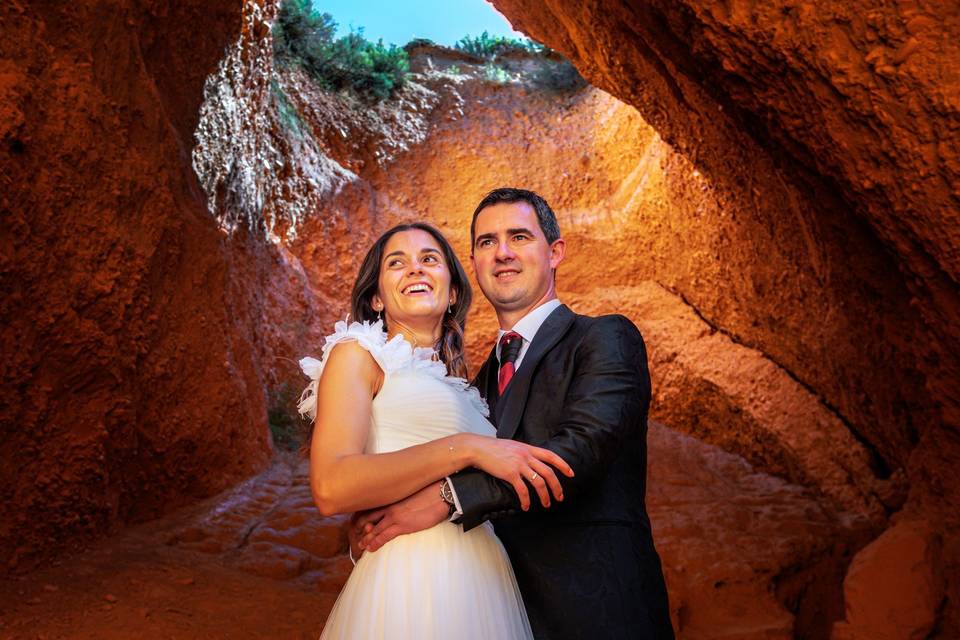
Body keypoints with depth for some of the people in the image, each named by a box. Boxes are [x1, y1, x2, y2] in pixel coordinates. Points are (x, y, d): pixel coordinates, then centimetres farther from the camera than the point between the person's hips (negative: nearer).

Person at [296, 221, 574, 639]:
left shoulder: (454, 382, 17)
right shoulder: (356, 354, -1)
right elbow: (329, 488, -17)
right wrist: (465, 448, -21)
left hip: (484, 583, 7)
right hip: (410, 582, -6)